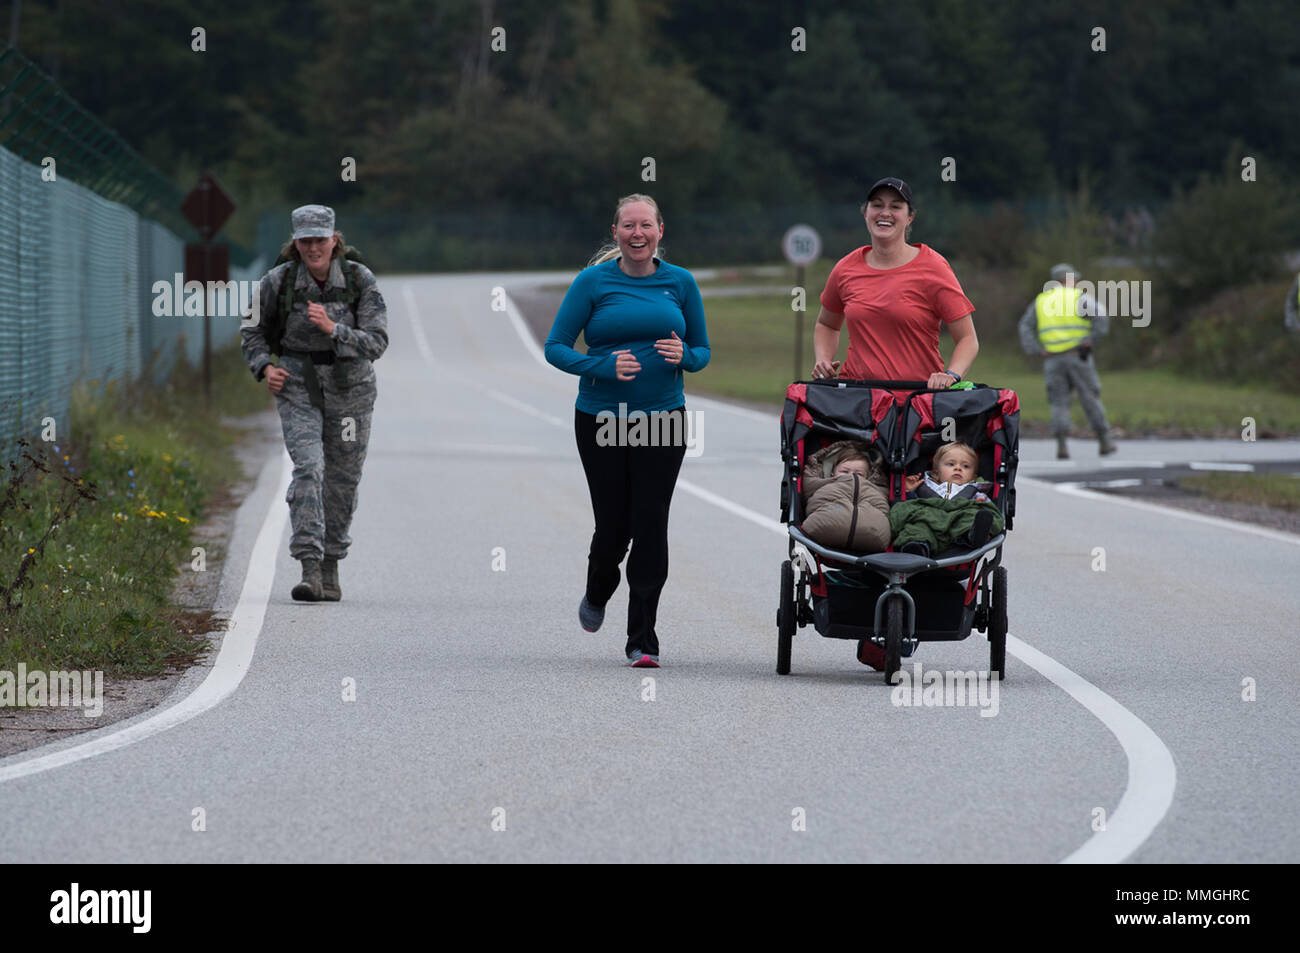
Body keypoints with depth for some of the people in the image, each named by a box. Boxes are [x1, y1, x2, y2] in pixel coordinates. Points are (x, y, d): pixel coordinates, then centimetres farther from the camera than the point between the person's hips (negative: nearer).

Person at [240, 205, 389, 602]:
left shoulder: (360, 280, -10)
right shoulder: (278, 281, -8)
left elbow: (376, 342, -14)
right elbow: (253, 331, 8)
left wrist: (332, 329, -29)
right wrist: (264, 367, -10)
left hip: (350, 388, 1)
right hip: (298, 387, -1)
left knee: (343, 479, 9)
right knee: (308, 467, -19)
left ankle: (331, 568, 27)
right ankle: (309, 568, -25)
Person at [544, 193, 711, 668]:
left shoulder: (680, 282, 5)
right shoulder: (593, 282, -2)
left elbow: (703, 350, 11)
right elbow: (556, 347, -4)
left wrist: (683, 355, -12)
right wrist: (603, 366, -20)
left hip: (663, 418, 1)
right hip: (601, 418, -1)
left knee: (650, 526, -5)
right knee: (613, 525, 2)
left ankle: (643, 639, 2)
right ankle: (597, 592, 37)